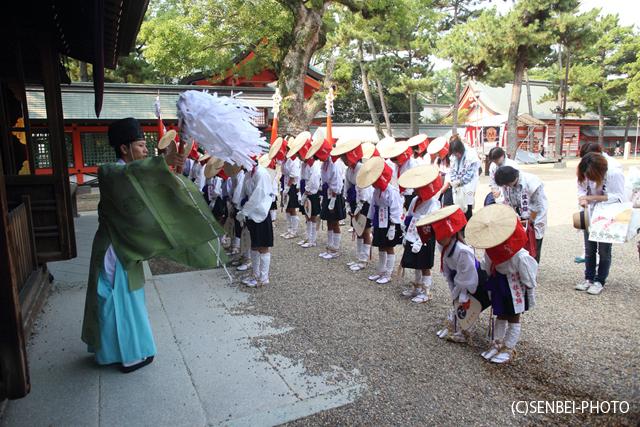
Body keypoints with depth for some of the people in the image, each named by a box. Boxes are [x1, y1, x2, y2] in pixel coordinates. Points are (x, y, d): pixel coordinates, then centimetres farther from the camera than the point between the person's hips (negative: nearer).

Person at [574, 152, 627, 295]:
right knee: (589, 249, 9)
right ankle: (589, 278, 23)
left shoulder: (615, 174, -21)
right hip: (590, 217, 4)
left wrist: (593, 197, -27)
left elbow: (618, 197, -20)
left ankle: (600, 281, 15)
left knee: (604, 250, 2)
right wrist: (583, 200, -20)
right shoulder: (586, 176, -8)